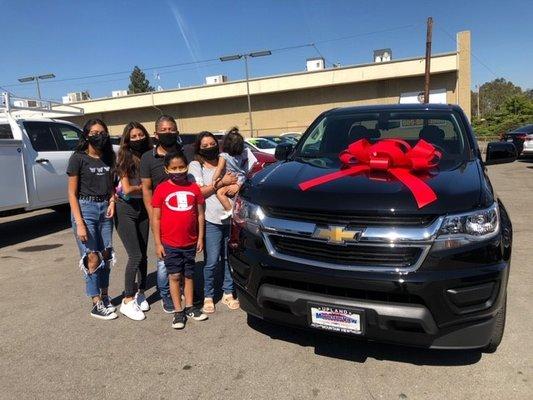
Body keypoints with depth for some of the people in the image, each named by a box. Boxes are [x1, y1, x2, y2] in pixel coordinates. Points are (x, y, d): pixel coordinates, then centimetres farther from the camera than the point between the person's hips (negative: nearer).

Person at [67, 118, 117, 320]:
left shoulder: (108, 157, 9)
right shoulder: (78, 158, -6)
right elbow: (72, 193, -8)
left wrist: (112, 201, -2)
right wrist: (79, 223, -14)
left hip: (105, 209, 5)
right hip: (85, 208, -5)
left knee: (106, 255, 9)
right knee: (92, 258, -2)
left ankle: (104, 296, 26)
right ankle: (97, 305, 9)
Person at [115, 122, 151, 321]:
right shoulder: (125, 158, -10)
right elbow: (127, 189, -14)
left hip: (142, 209, 5)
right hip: (126, 209, -5)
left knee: (143, 254, 10)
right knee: (135, 255, -8)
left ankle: (140, 293, 25)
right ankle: (128, 301, 4)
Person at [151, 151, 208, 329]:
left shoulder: (194, 188, 1)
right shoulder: (161, 189, -6)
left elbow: (200, 214, 6)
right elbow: (156, 218, -4)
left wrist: (200, 238, 4)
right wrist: (158, 243, -7)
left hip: (190, 242, 3)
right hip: (170, 243, -2)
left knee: (189, 275, 15)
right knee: (175, 276, 6)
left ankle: (189, 307, 29)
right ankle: (178, 311, 18)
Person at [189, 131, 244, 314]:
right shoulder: (195, 166, 5)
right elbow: (199, 192, -5)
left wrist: (236, 187, -7)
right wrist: (221, 183, -11)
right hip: (211, 220, -3)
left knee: (229, 258, 7)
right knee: (212, 261, -4)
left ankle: (228, 293, 22)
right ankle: (208, 296, 13)